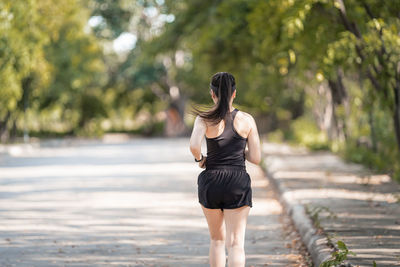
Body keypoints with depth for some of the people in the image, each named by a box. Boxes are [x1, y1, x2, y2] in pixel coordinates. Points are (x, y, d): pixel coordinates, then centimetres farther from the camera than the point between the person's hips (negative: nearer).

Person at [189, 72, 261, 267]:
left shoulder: (205, 119, -5)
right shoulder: (246, 120, 0)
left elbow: (194, 146, -23)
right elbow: (256, 158, 0)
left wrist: (199, 159, -2)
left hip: (211, 182, 1)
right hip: (238, 183, -1)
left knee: (217, 239, 20)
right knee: (236, 243, -2)